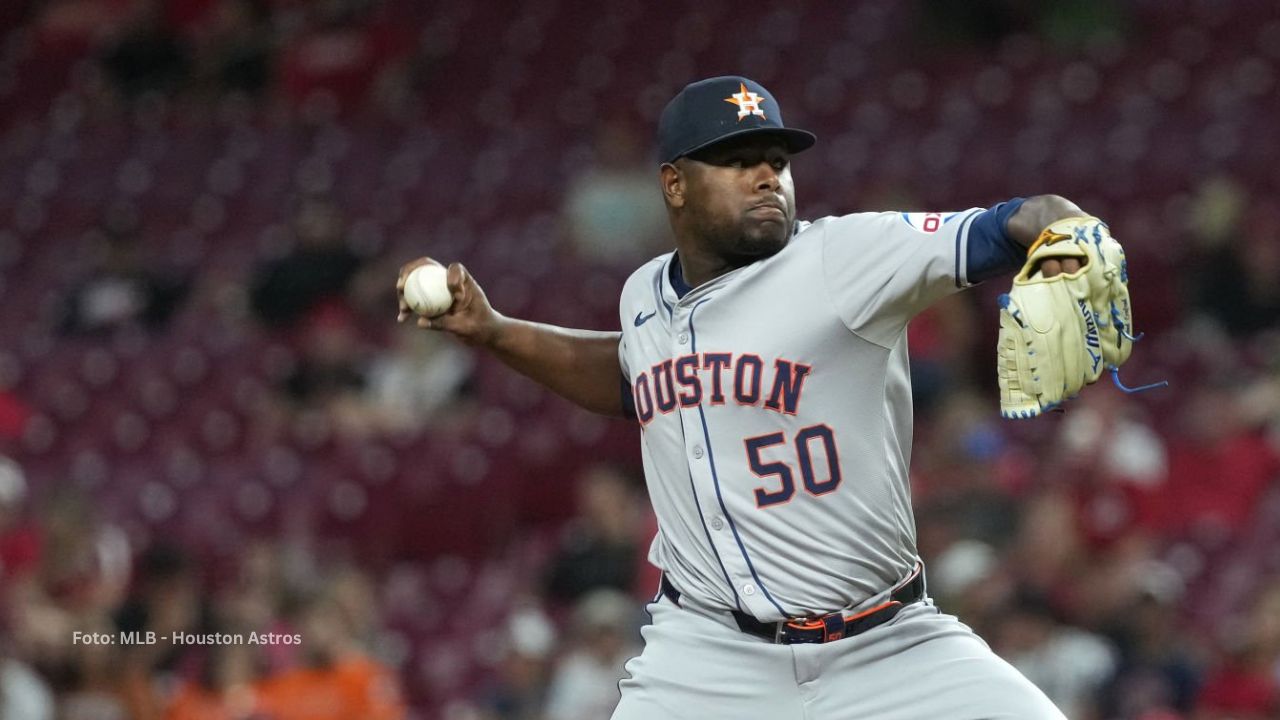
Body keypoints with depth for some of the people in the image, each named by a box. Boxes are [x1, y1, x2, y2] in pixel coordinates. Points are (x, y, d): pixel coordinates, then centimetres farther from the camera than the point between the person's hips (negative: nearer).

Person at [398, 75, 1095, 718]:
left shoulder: (842, 257, -11)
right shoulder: (646, 295, 7)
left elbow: (1012, 226, -23)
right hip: (710, 655, 3)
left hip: (891, 651, -3)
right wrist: (491, 330, 21)